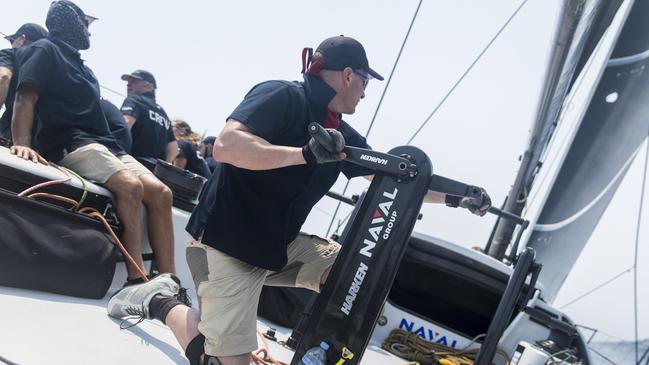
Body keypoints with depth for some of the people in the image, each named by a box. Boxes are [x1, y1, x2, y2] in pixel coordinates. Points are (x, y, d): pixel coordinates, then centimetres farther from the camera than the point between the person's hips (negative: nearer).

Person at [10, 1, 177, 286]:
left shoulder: (80, 65, 31)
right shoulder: (45, 50, 7)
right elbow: (26, 98, -8)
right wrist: (22, 143, -25)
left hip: (104, 144, 8)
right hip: (71, 142, -7)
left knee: (160, 193, -12)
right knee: (131, 186, -32)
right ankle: (136, 281, -32)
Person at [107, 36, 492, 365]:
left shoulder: (341, 134, 6)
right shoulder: (283, 96, -17)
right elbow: (225, 146, -32)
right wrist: (306, 153, -37)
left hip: (281, 245, 8)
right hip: (225, 241, -7)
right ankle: (160, 301, 16)